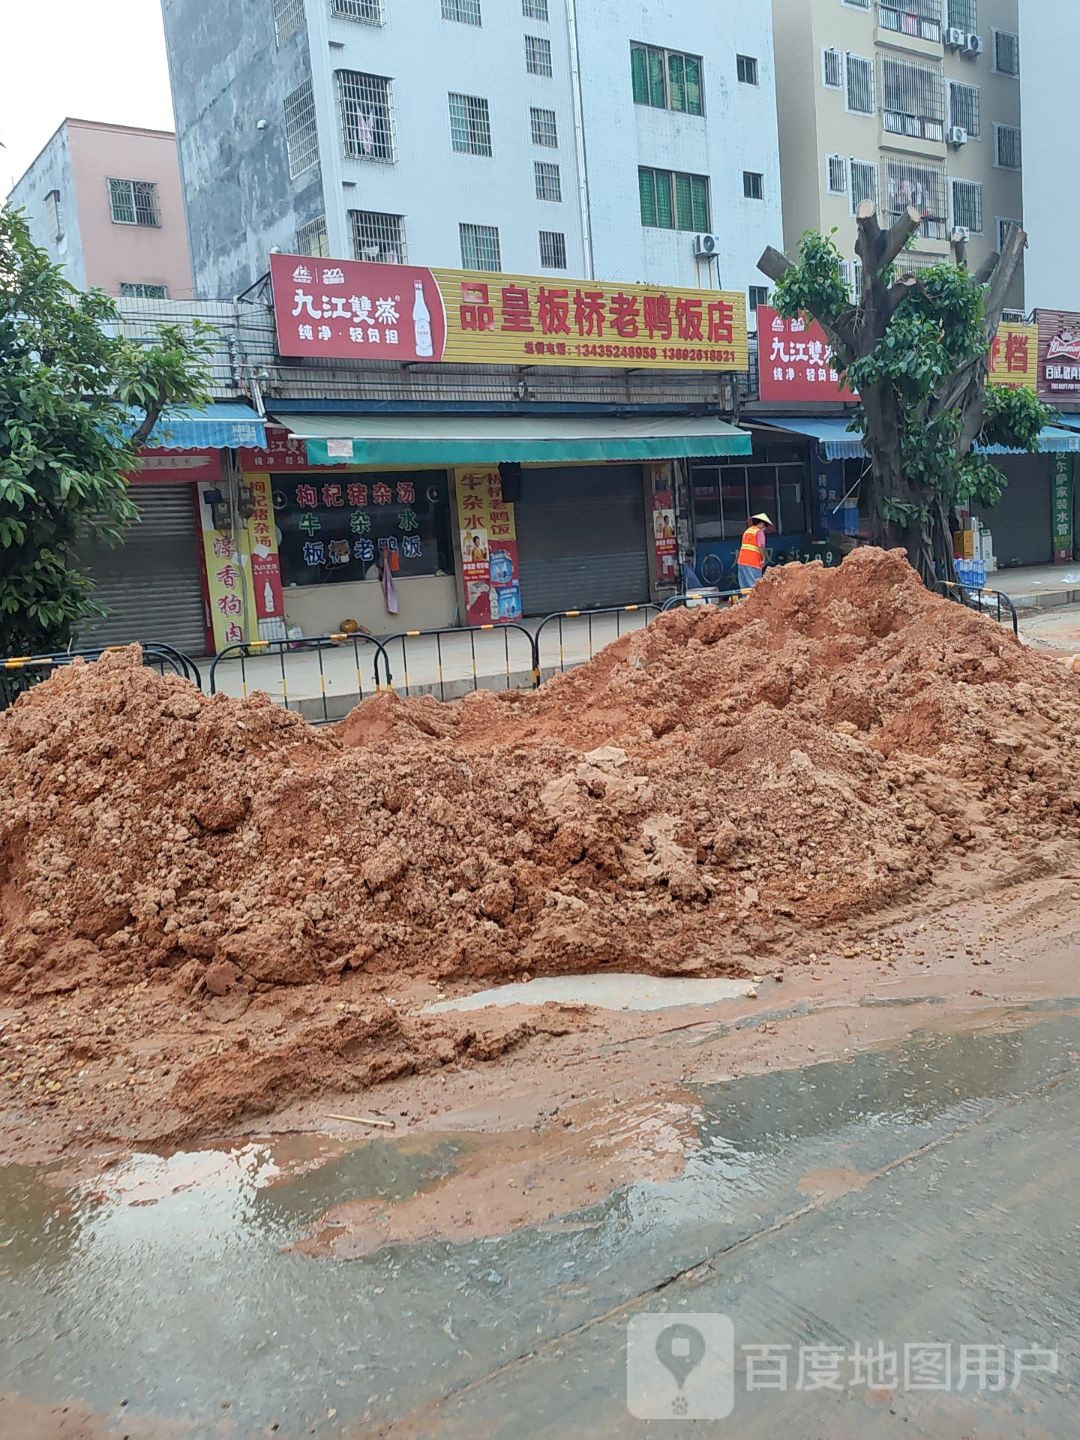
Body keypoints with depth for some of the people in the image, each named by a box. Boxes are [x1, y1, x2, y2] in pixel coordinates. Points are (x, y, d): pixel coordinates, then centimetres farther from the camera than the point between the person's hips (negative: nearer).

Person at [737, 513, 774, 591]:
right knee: (755, 586, -7)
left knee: (744, 587, 9)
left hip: (741, 561, 8)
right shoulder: (759, 532, -3)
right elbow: (761, 546, -17)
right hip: (753, 563, -8)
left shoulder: (747, 530, 21)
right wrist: (763, 559, -10)